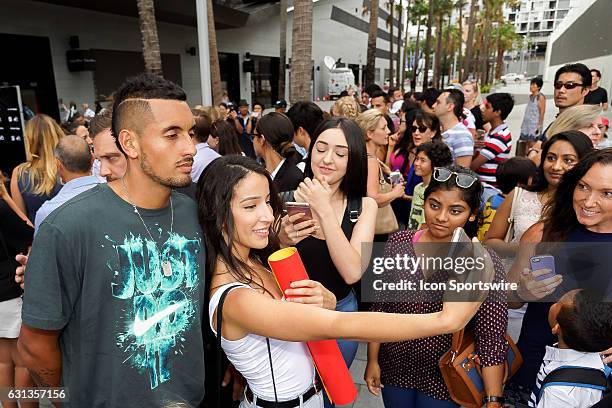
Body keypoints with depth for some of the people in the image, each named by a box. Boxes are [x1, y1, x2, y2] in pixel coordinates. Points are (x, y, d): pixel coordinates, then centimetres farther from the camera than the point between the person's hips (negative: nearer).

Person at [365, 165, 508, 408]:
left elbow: (491, 339, -16)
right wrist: (373, 360, 1)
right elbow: (381, 306, -3)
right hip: (393, 369, 3)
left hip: (444, 379, -2)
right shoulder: (398, 243, -10)